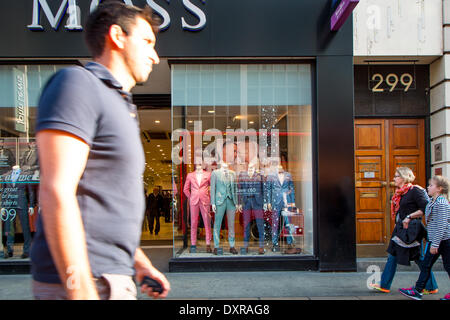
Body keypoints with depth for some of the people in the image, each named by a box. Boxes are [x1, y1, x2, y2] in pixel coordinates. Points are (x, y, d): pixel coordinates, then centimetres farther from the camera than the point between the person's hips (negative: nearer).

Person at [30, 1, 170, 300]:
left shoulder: (119, 107, 17)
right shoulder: (77, 83, -11)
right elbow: (56, 193, -21)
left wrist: (140, 262, 21)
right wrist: (83, 293, -24)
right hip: (80, 282, -9)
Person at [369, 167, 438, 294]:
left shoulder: (415, 191, -14)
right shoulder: (400, 193, 12)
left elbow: (426, 209, -19)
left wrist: (409, 217, -21)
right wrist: (398, 223, 14)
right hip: (400, 229, 9)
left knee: (419, 259, 2)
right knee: (392, 256, 10)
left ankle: (431, 287, 18)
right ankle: (384, 285, 16)